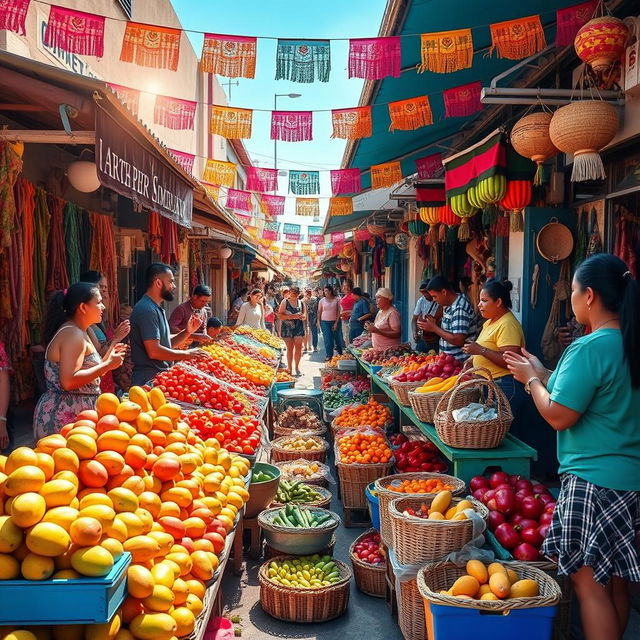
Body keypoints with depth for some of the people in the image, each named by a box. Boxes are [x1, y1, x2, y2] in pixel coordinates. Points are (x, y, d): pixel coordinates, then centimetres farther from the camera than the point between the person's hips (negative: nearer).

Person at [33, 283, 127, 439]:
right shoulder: (73, 334, -17)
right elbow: (69, 381, -26)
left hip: (74, 413, 10)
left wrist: (107, 357, 12)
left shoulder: (77, 332, 14)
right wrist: (107, 365, -19)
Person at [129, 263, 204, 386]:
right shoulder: (147, 309, -17)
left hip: (160, 376, 9)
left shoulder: (156, 308, 14)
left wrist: (187, 331, 1)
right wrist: (186, 354, -14)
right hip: (149, 378, -9)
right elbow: (154, 351, -23)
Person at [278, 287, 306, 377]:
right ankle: (289, 368, 13)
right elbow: (280, 315, -6)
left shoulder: (301, 303, 11)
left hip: (299, 328, 3)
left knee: (298, 348, -3)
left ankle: (297, 367, 11)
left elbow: (304, 315, 18)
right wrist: (291, 316, -17)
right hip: (287, 328, -3)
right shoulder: (285, 302, 0)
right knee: (290, 348, 3)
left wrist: (301, 316, -7)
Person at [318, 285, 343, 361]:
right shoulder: (322, 301, 3)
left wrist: (336, 323, -7)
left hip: (335, 321, 0)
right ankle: (328, 355, 1)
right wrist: (318, 322, 3)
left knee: (337, 338, 5)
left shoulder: (337, 300, -1)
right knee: (327, 339, -4)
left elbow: (339, 312, -2)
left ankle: (340, 354, 22)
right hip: (325, 322, 0)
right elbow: (319, 312, 8)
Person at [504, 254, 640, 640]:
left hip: (594, 481, -9)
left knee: (589, 582, 3)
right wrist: (543, 373, 17)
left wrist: (531, 380, -2)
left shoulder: (590, 348, -20)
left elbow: (559, 416, -18)